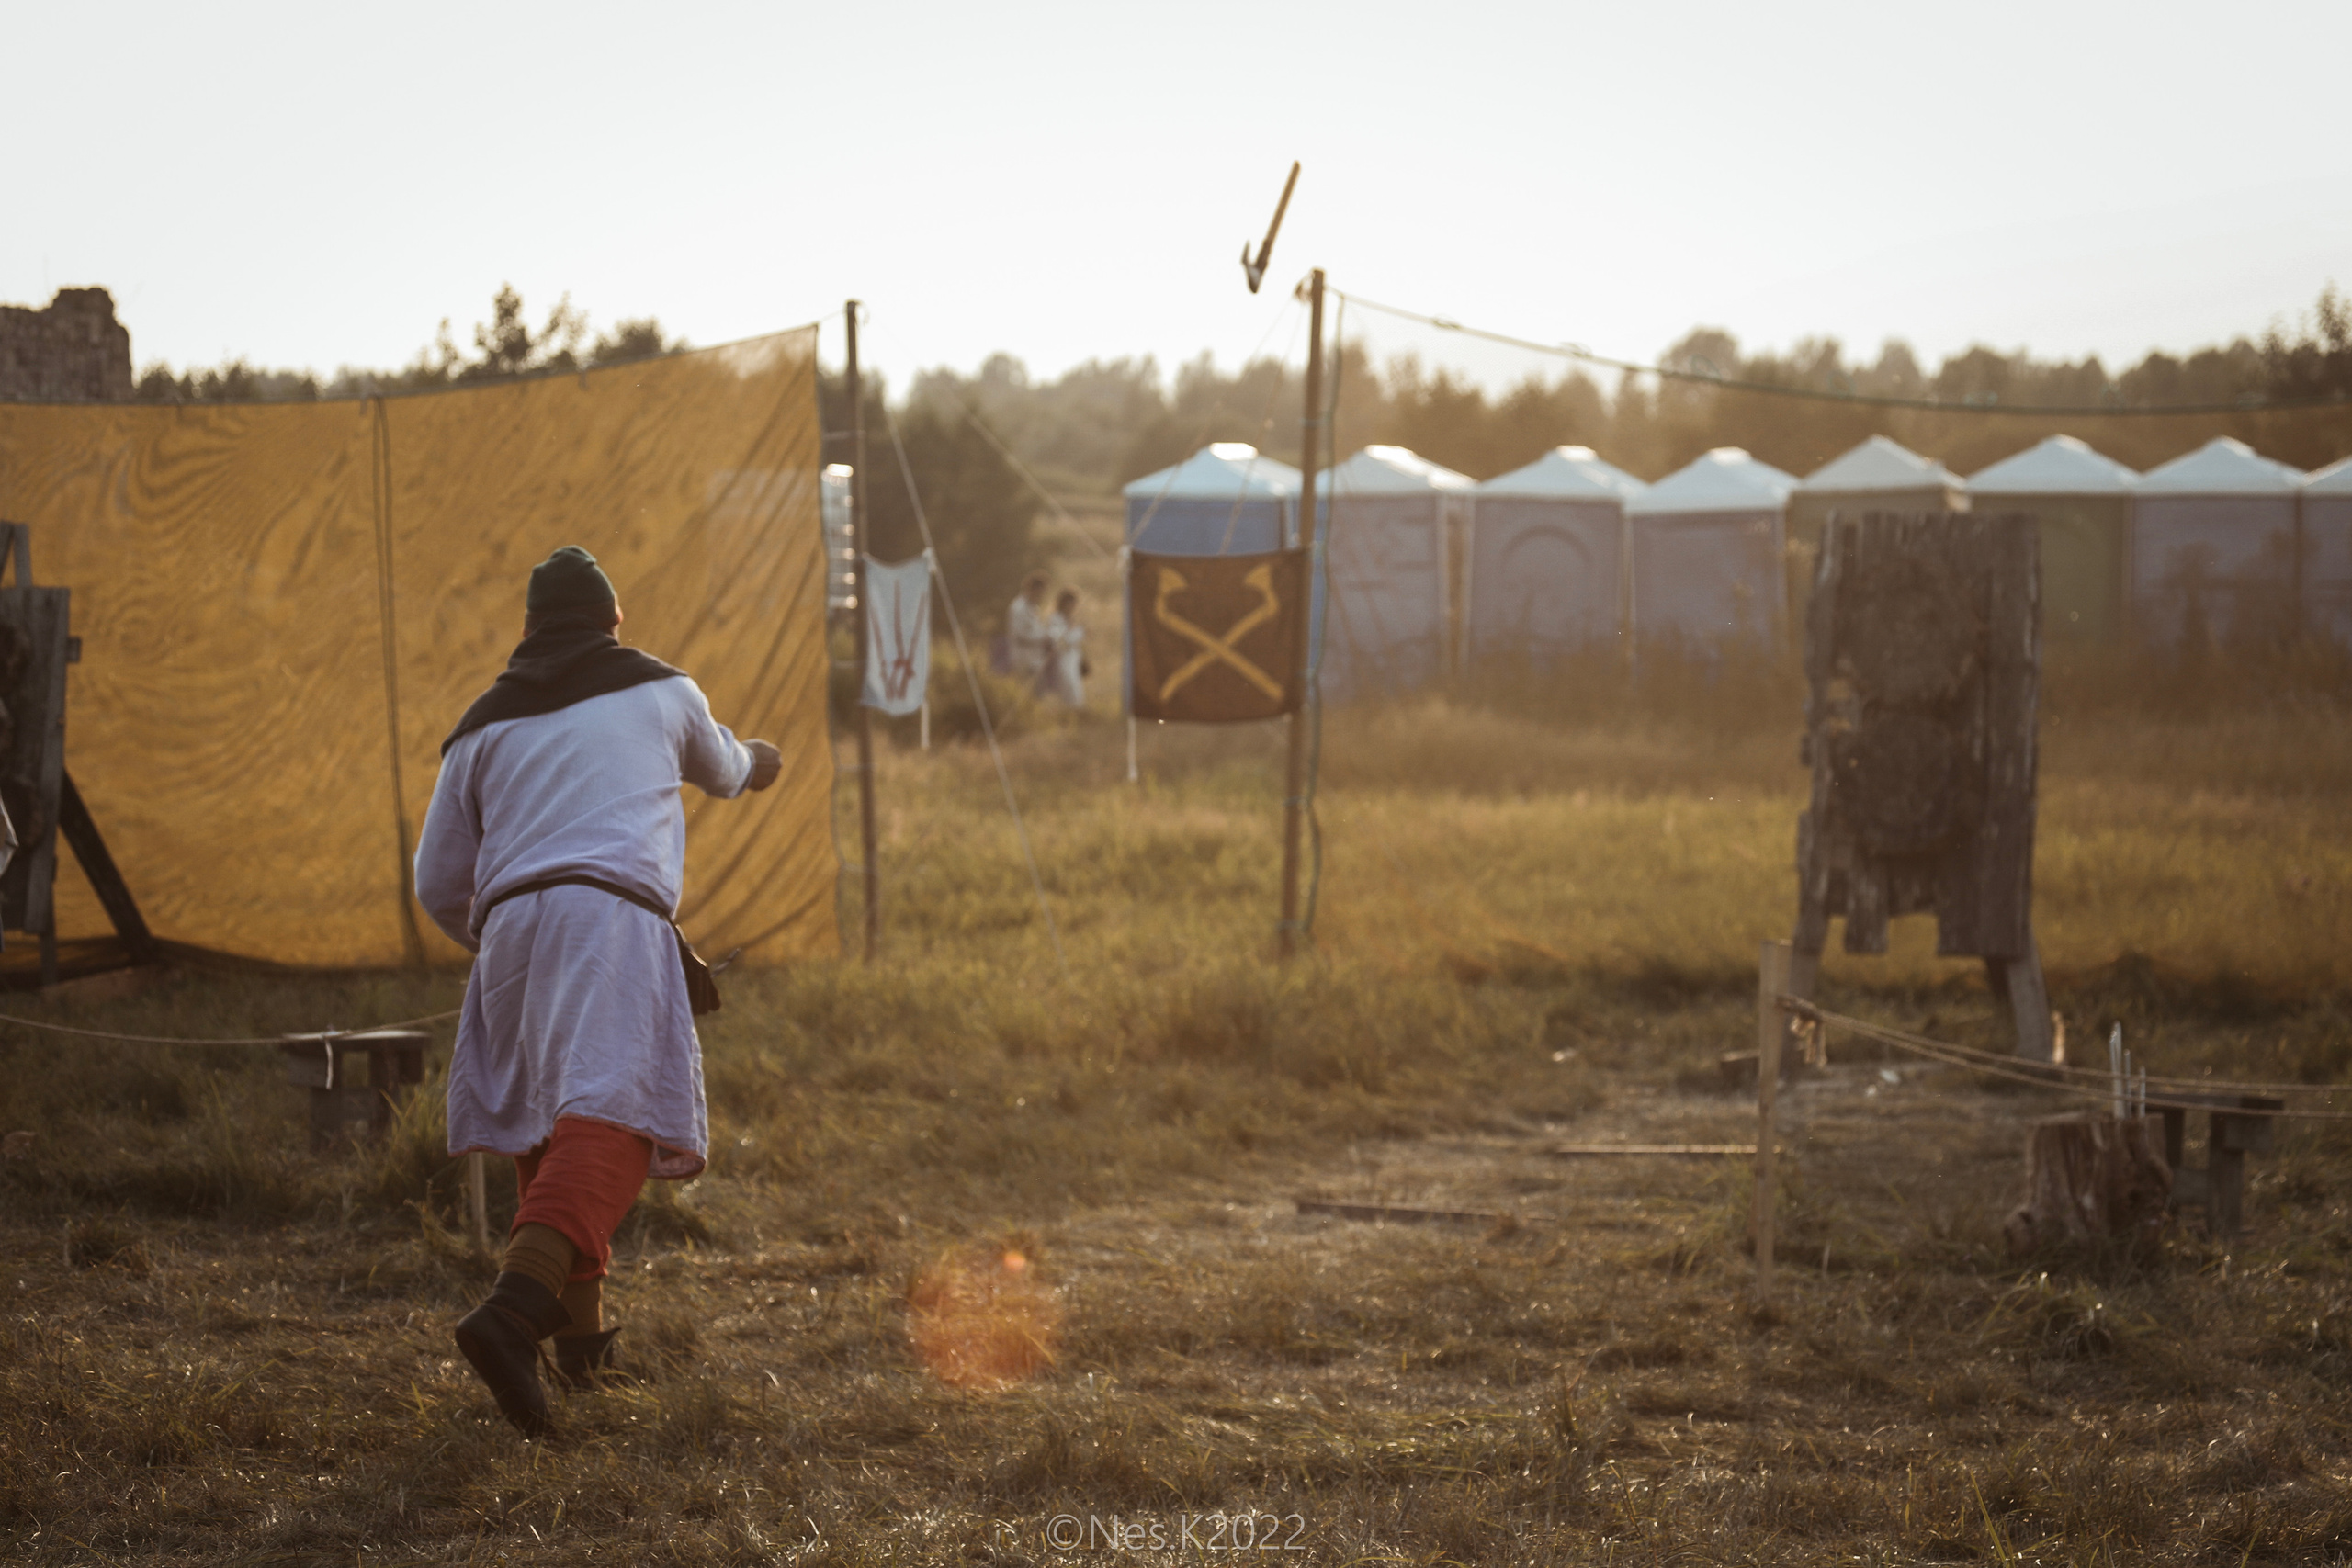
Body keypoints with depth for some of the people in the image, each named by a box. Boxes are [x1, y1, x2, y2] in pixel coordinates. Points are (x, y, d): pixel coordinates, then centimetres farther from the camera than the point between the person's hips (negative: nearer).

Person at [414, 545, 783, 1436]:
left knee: (544, 1128, 18)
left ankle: (580, 1334, 20)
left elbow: (438, 884, 19)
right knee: (609, 1119, -16)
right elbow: (721, 772, 42)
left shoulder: (485, 723, 21)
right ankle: (515, 1308, -37)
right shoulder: (661, 691, 20)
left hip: (508, 923, 4)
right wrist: (750, 763, 66)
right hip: (611, 913, -4)